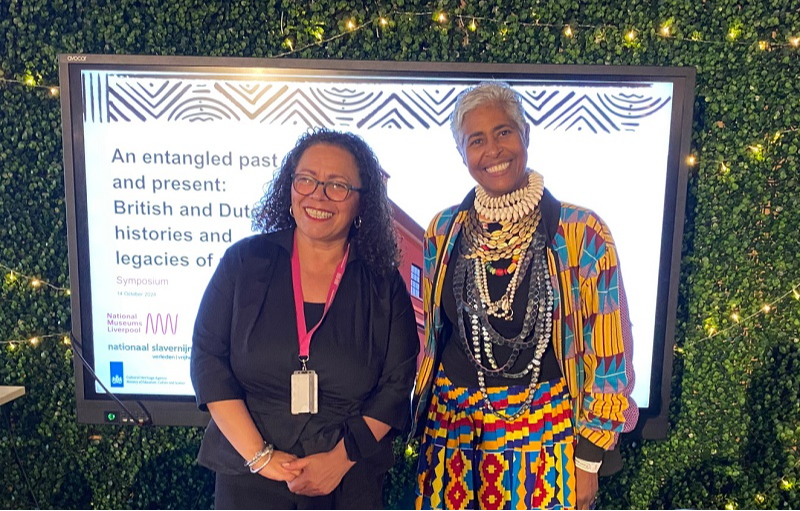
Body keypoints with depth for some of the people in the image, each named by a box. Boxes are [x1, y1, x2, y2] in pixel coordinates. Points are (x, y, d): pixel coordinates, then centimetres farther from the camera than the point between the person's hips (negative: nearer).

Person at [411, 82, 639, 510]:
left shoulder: (582, 233, -9)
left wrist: (588, 460, -3)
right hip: (451, 427, 3)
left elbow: (606, 351, -5)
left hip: (543, 432, -2)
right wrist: (423, 418, 11)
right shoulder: (444, 230, 0)